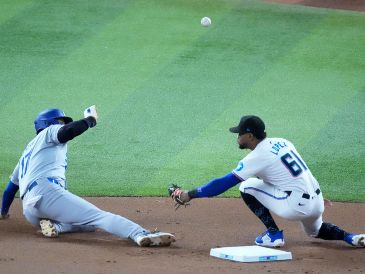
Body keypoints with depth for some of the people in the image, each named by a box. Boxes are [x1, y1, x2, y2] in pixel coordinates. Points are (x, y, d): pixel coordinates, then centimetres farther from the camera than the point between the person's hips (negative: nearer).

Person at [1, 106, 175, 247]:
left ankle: (54, 226, -15)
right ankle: (141, 235, -44)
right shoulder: (49, 132, 16)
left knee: (90, 224, 14)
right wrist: (90, 120, 5)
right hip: (45, 191, -7)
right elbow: (67, 132, -9)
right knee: (98, 216, -20)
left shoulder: (27, 151, 39)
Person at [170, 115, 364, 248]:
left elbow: (225, 183, -11)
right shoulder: (281, 142, 12)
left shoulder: (257, 157, -11)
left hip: (297, 207, -9)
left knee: (247, 186, 3)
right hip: (317, 202, 9)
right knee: (315, 231, 39)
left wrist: (190, 194, -8)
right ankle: (349, 237, 11)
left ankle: (273, 234, 3)